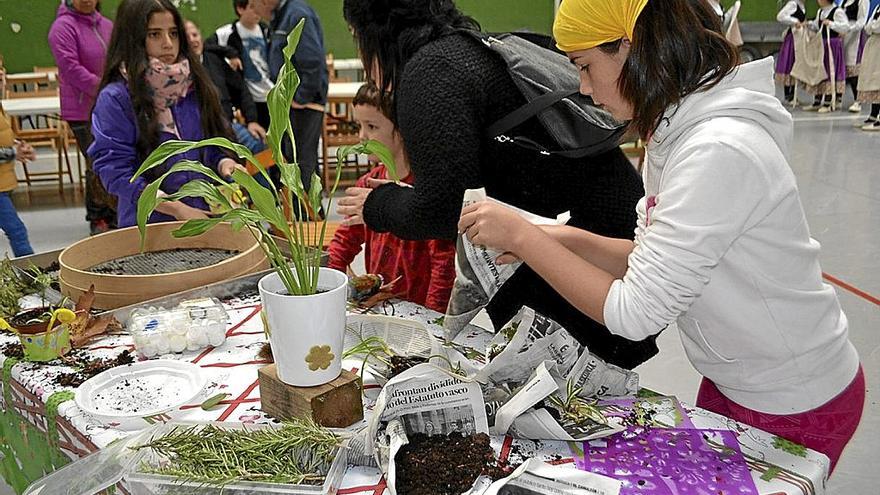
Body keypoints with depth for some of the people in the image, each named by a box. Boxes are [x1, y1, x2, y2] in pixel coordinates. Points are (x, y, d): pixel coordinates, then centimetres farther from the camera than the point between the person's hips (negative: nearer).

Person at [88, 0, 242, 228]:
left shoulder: (195, 86, 3)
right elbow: (115, 171, -13)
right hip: (147, 223, -3)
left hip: (206, 214, 4)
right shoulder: (114, 98, -10)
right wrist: (177, 209, -20)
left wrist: (224, 163, -11)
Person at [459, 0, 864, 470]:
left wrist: (523, 237, -22)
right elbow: (651, 259, 3)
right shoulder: (675, 133, -2)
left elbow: (636, 313, -29)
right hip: (736, 379, 8)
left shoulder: (717, 153, -31)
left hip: (795, 409, -8)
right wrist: (565, 239, -10)